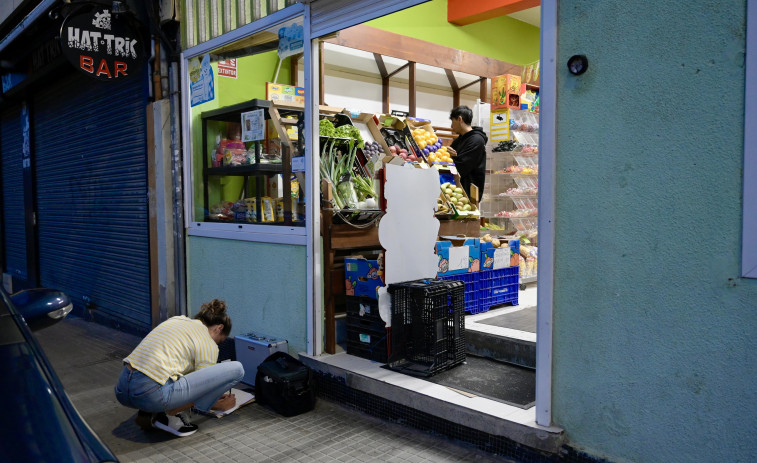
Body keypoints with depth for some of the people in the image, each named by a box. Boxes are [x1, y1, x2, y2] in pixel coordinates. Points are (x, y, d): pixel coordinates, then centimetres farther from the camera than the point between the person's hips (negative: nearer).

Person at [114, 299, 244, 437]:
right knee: (237, 369, -6)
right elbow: (200, 393, 6)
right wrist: (221, 405, 28)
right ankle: (172, 415, -1)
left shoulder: (177, 319, 23)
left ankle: (147, 413, 16)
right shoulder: (208, 345, 2)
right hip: (151, 395, -9)